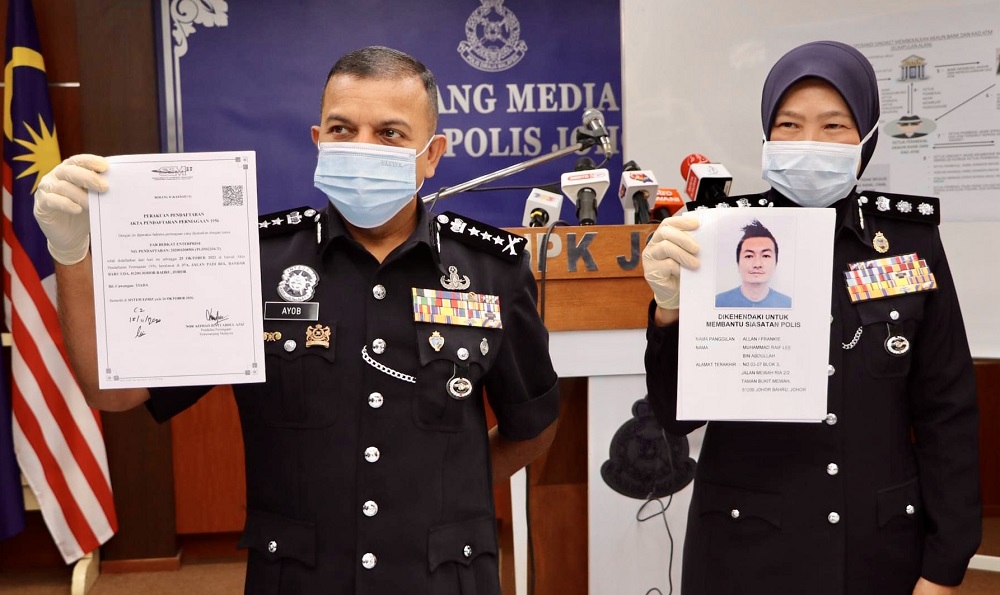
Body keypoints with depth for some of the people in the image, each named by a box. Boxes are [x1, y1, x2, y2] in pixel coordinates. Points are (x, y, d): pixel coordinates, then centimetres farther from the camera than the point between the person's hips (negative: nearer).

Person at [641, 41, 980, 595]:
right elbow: (678, 413, -10)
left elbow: (948, 411, 1)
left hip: (882, 547, 2)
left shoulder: (910, 238, -4)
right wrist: (671, 308, -28)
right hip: (745, 548, -1)